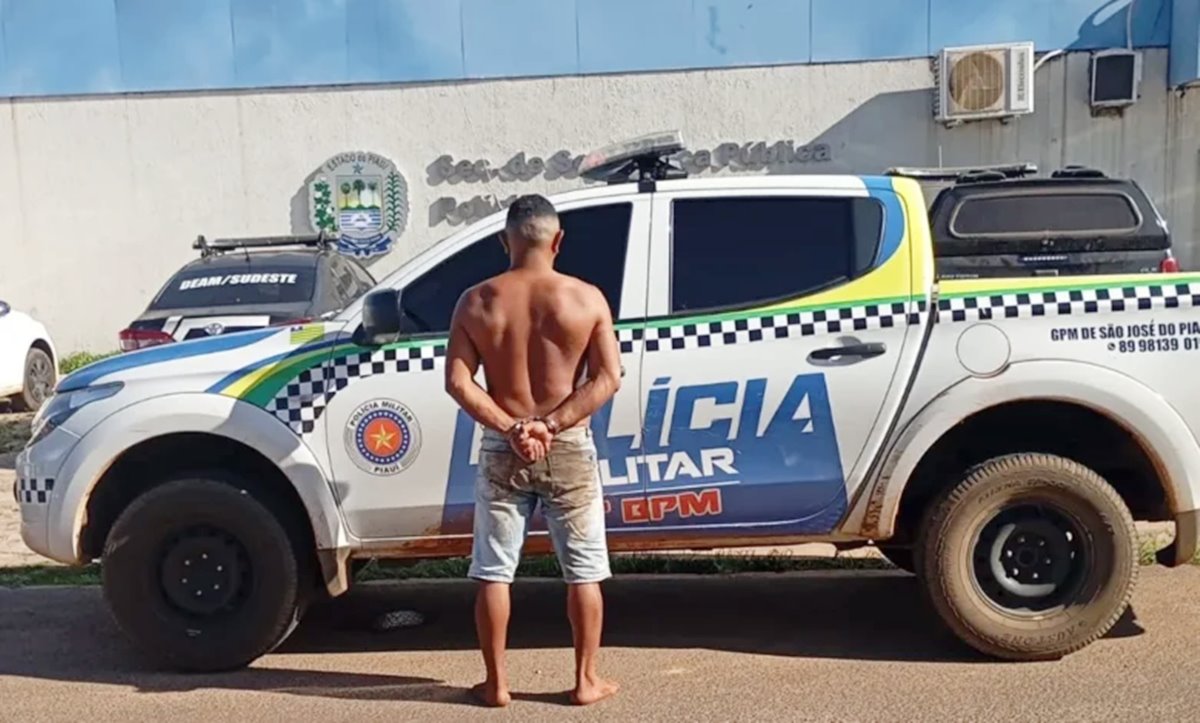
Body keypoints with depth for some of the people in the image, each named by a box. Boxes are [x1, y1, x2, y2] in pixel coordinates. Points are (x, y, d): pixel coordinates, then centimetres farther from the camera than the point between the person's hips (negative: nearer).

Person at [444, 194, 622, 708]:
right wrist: (551, 426, -12)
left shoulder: (476, 302, -3)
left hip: (501, 452, 1)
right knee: (583, 571, 12)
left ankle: (496, 683, 21)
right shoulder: (587, 298, -5)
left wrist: (510, 429, -9)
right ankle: (587, 681, 19)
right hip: (569, 450, -1)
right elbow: (608, 378, -10)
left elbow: (458, 382, -7)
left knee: (494, 572, 13)